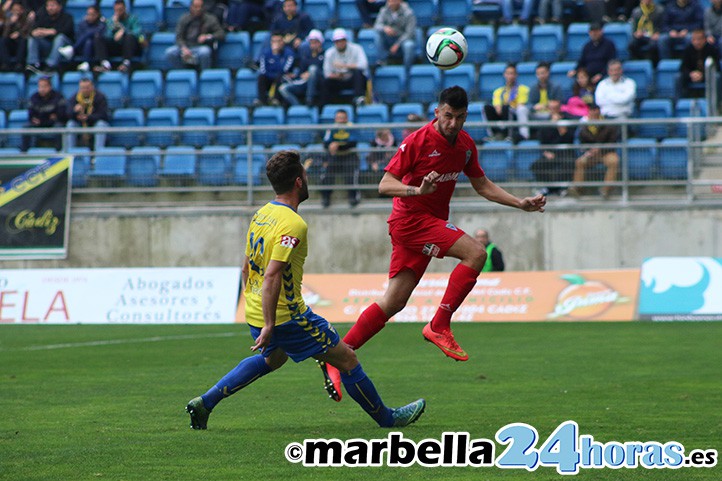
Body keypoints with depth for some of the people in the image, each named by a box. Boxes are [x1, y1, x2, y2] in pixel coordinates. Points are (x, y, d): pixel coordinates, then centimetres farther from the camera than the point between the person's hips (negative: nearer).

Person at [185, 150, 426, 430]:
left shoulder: (261, 215, 6)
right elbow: (272, 276, -27)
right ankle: (386, 418, 15)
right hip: (286, 316, -9)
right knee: (347, 359, 4)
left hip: (254, 313, 9)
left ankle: (205, 402, 28)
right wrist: (269, 326, -26)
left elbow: (246, 268, 15)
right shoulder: (293, 224, -21)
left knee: (273, 358, 35)